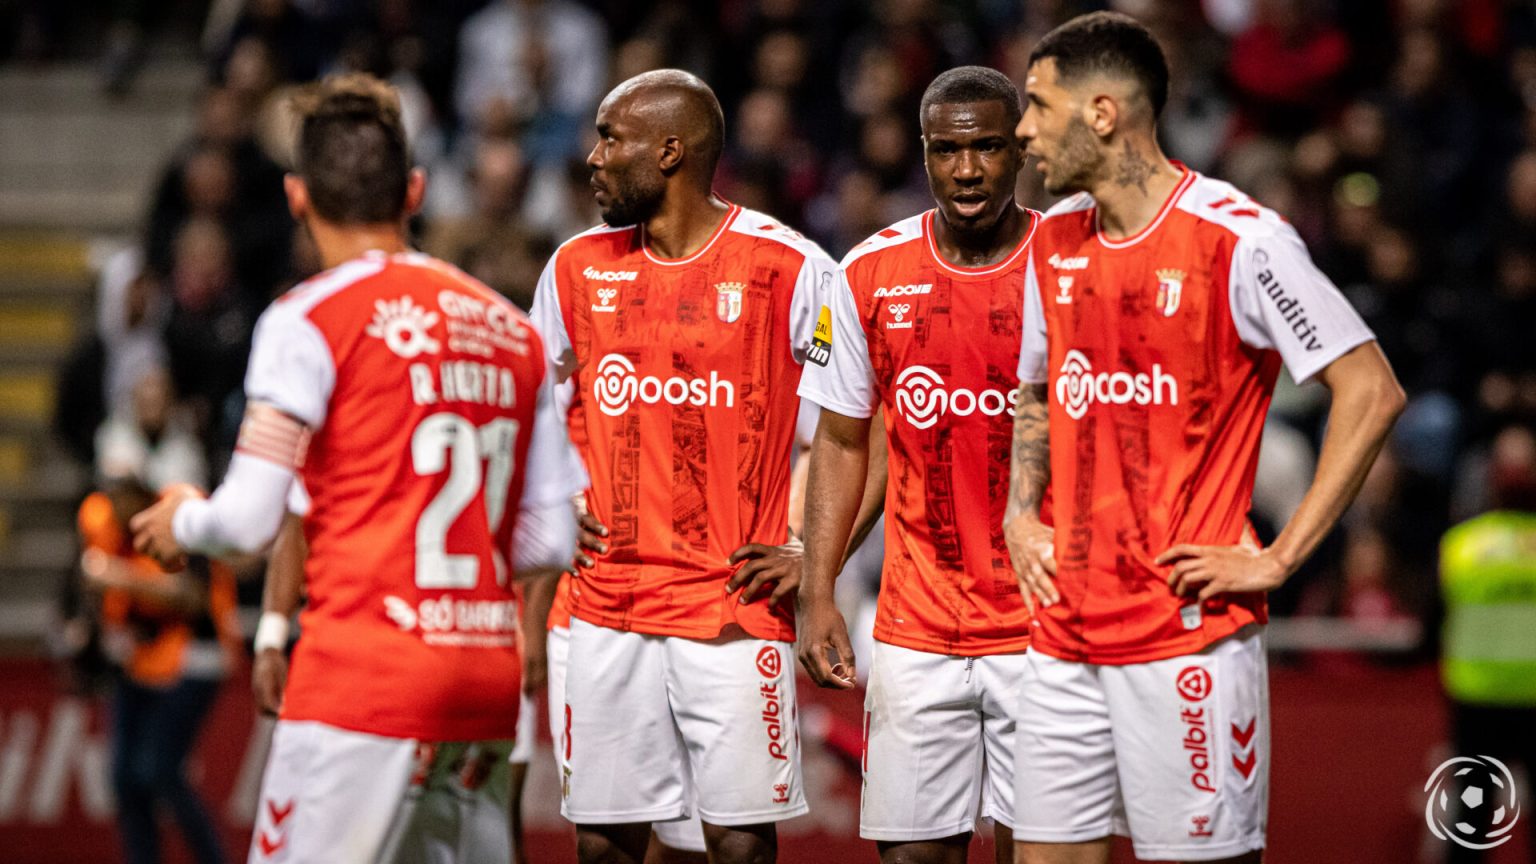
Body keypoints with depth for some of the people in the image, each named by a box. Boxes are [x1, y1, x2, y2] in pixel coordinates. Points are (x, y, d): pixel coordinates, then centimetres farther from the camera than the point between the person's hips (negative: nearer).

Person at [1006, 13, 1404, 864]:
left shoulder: (1238, 240, -11)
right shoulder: (1053, 243, 11)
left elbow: (1371, 391, -12)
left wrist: (1279, 559, -13)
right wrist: (1020, 515, 11)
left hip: (1191, 636, -7)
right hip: (1065, 632, 7)